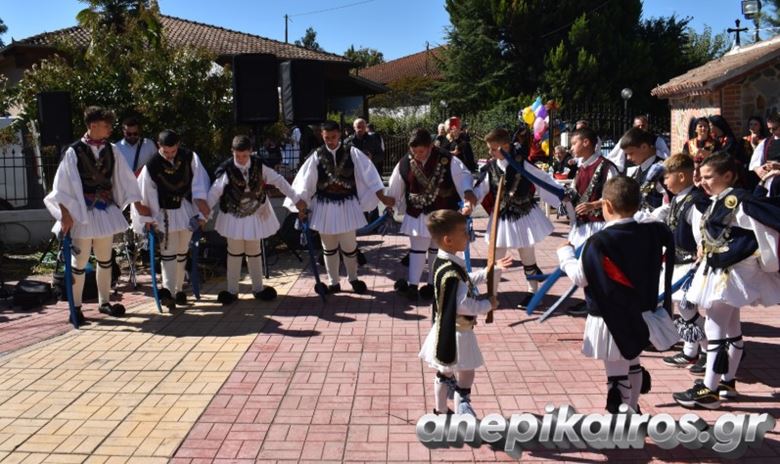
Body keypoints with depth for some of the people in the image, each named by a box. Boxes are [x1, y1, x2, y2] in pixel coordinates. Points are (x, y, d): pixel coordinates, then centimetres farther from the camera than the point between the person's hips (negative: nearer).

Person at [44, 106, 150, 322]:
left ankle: (104, 302, 28)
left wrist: (138, 205, 10)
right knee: (79, 260, 3)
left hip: (106, 209, 5)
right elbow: (63, 185, -11)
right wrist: (65, 215, -15)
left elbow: (125, 178, 8)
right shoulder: (74, 151, -11)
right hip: (82, 211, -5)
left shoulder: (111, 150, 1)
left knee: (105, 259, 14)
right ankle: (76, 306, 17)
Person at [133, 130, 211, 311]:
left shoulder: (190, 157, -10)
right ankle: (168, 291, -13)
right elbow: (144, 195, -8)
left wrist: (202, 209, -6)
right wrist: (148, 219, -4)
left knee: (182, 252, 12)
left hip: (186, 210, 3)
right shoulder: (151, 166, -16)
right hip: (166, 213, -3)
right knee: (168, 252, -10)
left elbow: (199, 184, -4)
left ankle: (178, 289, 22)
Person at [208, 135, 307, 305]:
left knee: (254, 252, 13)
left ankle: (258, 288, 28)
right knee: (235, 253, 8)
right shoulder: (226, 170, -19)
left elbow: (279, 181, -4)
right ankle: (232, 290, 22)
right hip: (234, 216, -2)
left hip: (255, 214, 2)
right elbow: (214, 193, -16)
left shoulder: (258, 166, -13)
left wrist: (296, 199, -2)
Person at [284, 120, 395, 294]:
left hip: (346, 205, -1)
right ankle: (334, 282, 28)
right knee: (329, 246, 13)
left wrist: (383, 197, -11)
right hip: (324, 206, 2)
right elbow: (304, 181, -1)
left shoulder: (352, 153, -7)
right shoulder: (317, 156, -4)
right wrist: (301, 206, -3)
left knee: (349, 245, 9)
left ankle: (353, 278, 33)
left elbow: (368, 174, -8)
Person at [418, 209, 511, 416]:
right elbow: (463, 305, -31)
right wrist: (488, 304, -16)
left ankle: (441, 411, 39)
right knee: (464, 378, 4)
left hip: (447, 330, 10)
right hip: (456, 333, -10)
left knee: (445, 373, 23)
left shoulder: (444, 263, 1)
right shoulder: (451, 271, -30)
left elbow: (467, 281, 16)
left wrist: (493, 269, 13)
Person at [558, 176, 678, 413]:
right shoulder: (650, 233, -6)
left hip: (611, 320, -7)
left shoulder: (599, 242, -23)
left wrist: (565, 254, 1)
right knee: (633, 366, 25)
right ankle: (632, 411, 42)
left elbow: (580, 277, -15)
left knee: (617, 375, 3)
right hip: (641, 316, 7)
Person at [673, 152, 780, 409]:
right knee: (731, 327, 18)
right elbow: (704, 236, 23)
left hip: (733, 272, -10)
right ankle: (728, 382, 31)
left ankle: (709, 391, -2)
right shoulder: (711, 203, 8)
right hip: (718, 272, 10)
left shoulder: (738, 201, -19)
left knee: (714, 327, -8)